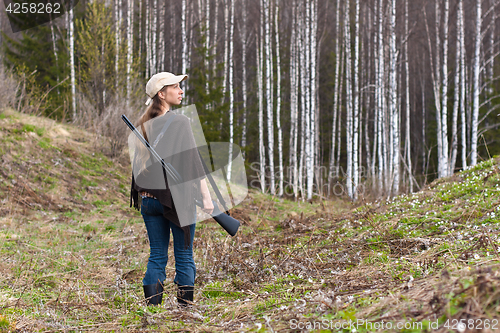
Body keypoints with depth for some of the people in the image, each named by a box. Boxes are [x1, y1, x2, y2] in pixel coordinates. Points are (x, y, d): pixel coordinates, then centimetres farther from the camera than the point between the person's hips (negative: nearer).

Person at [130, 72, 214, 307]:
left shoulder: (143, 125, 8)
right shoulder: (179, 122, -10)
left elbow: (138, 163, 12)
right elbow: (192, 161, -12)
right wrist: (206, 198, -10)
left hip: (148, 197, 5)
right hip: (177, 197, -5)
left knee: (157, 255, 10)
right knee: (184, 256, 4)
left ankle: (152, 307, 8)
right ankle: (185, 306, 4)